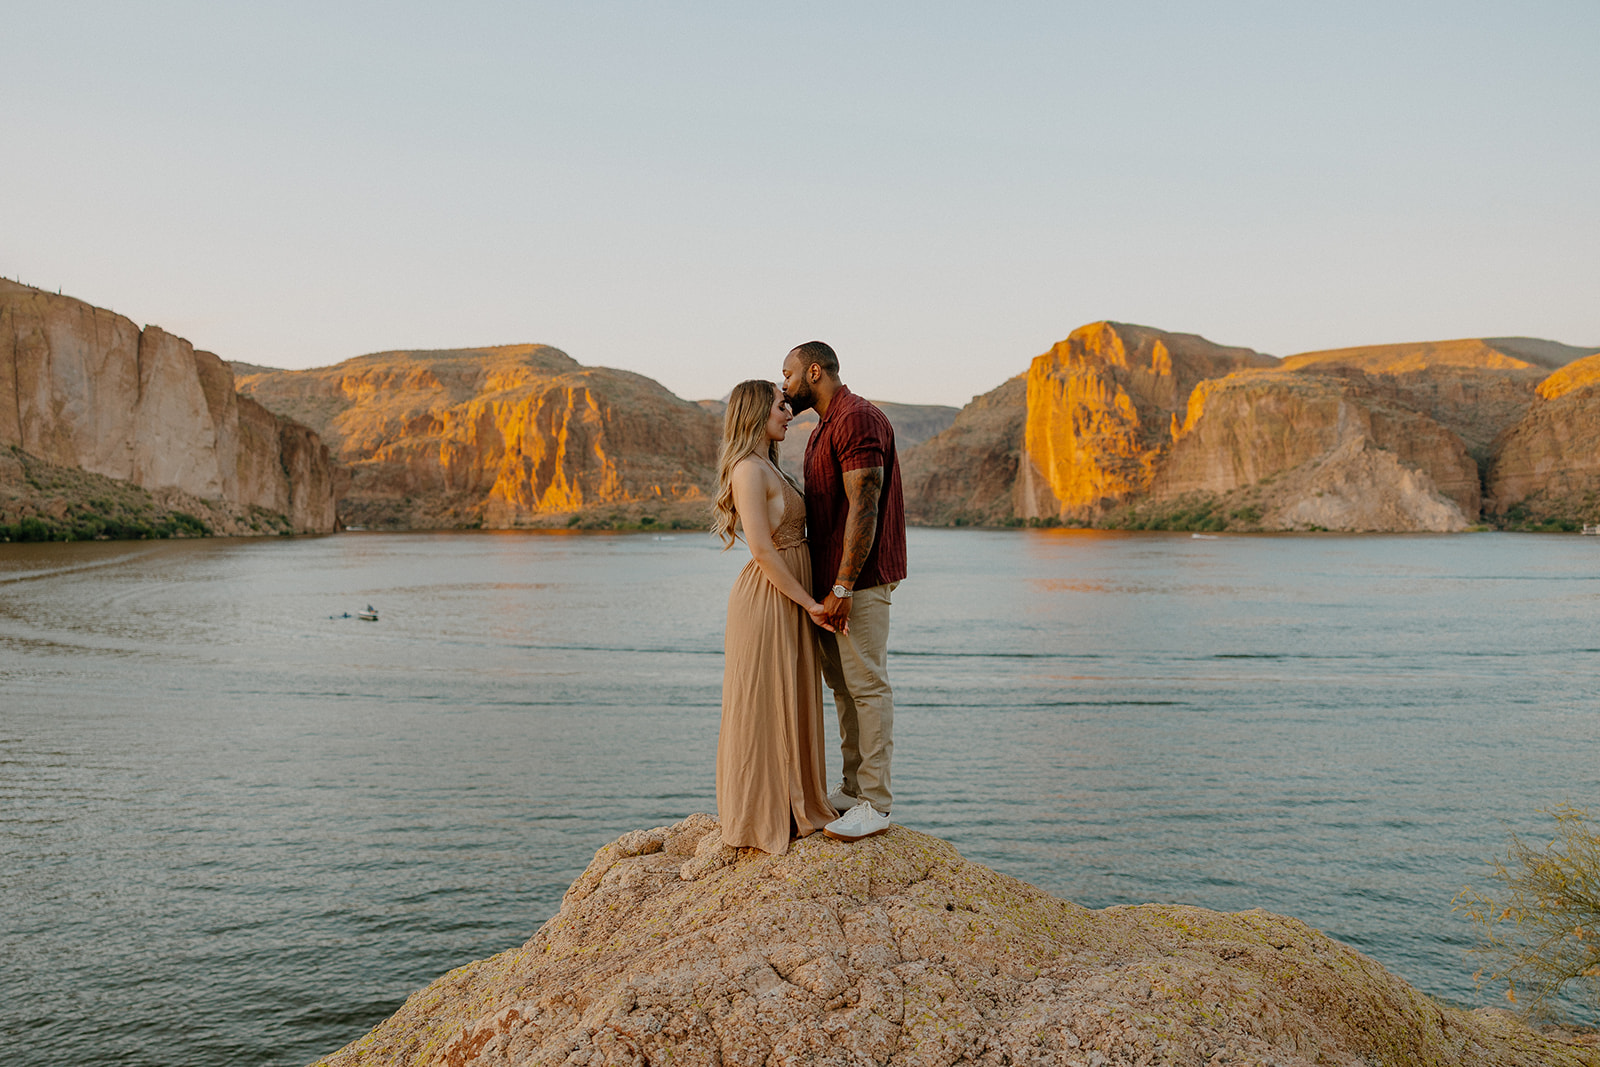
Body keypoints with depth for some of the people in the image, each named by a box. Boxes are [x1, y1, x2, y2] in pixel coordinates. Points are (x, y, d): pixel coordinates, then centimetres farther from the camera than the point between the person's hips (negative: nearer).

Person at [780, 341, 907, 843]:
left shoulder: (858, 420, -14)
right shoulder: (823, 429, 19)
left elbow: (864, 508, -21)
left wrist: (843, 586, -24)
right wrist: (822, 585, 19)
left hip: (860, 581, -10)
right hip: (831, 580, 10)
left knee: (867, 685, -5)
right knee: (841, 683, 13)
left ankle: (875, 805, 1)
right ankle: (853, 789, 23)